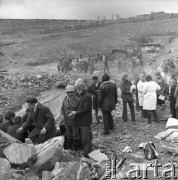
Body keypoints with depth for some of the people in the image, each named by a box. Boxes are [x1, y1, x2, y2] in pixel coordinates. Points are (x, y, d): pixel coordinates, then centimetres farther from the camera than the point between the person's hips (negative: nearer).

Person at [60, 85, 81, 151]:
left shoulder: (77, 100, -13)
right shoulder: (65, 100, 4)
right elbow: (62, 109, 10)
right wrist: (62, 114, -8)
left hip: (75, 121, -5)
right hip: (67, 121, 5)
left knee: (75, 136, 7)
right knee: (69, 136, 17)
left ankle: (75, 150, 23)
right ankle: (69, 149, 33)